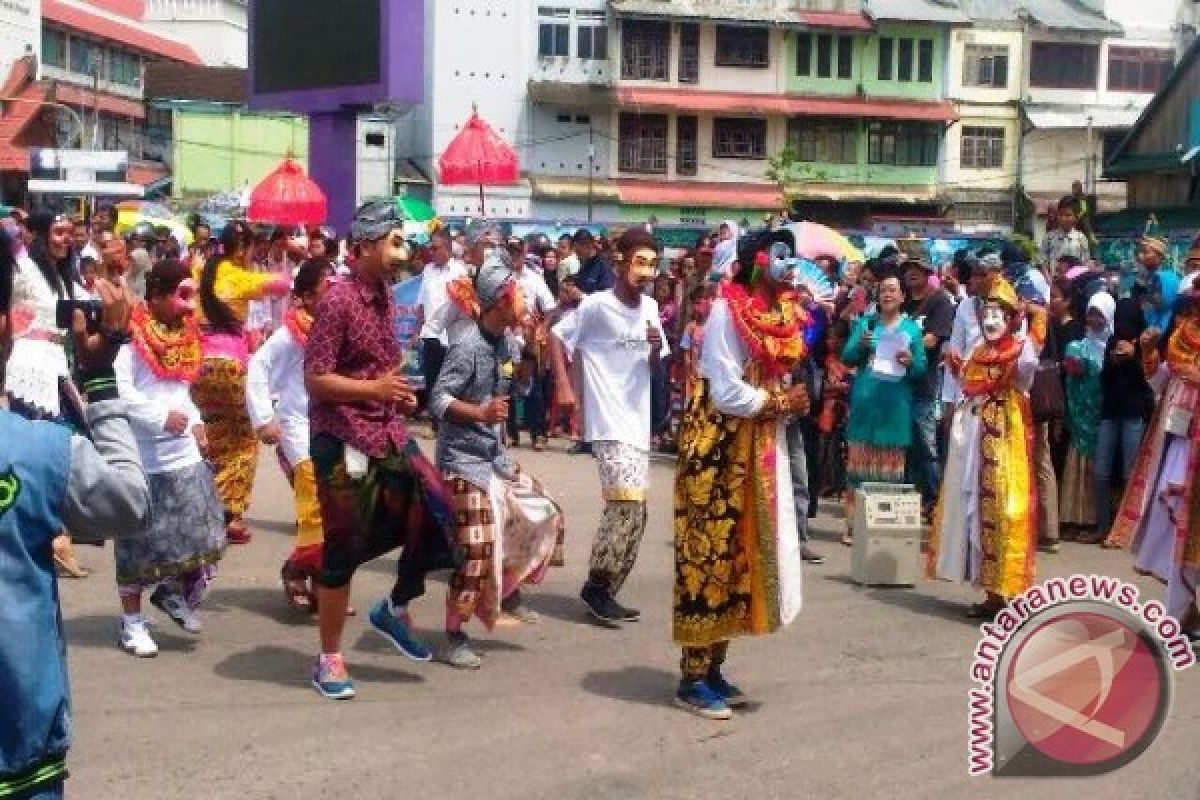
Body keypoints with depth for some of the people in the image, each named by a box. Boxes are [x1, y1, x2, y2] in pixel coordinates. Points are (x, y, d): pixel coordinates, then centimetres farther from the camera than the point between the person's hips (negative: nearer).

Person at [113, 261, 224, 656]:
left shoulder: (183, 335, 13)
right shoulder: (132, 335, -13)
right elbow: (117, 387, -23)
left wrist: (195, 420, 9)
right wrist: (161, 417, -24)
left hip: (184, 453, 7)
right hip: (141, 457, -7)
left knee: (202, 533, 5)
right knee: (140, 540, 4)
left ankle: (173, 590, 30)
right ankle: (131, 622, 17)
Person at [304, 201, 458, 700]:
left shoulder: (384, 294, 10)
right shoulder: (339, 300, -16)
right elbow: (314, 380, -17)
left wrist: (397, 392, 4)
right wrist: (373, 388, -22)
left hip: (387, 433, 7)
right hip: (343, 440, -7)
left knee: (435, 514, 0)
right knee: (345, 548, 1)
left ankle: (394, 610, 23)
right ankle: (329, 659, 16)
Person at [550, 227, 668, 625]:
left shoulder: (650, 307, 8)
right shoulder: (596, 305, -11)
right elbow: (557, 337, -3)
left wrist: (656, 346, -6)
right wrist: (563, 386, -11)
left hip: (639, 424, 7)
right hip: (609, 424, -7)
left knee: (633, 512, 9)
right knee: (628, 504, -17)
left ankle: (602, 591, 20)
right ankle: (598, 586, -4)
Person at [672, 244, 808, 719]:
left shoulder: (780, 313, 10)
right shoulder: (726, 311, -14)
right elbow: (727, 393, -18)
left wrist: (790, 402, -3)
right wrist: (782, 402, -8)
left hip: (760, 452, 8)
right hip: (720, 452, -8)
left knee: (740, 555, 11)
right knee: (711, 556, -4)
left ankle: (713, 670, 21)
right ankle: (692, 681, 4)